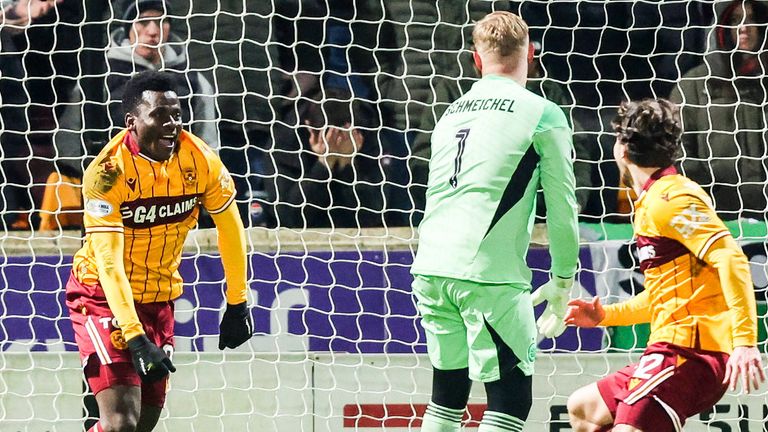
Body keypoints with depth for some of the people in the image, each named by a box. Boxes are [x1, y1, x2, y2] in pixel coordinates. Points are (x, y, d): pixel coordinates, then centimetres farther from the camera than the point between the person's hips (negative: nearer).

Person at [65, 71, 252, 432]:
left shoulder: (199, 159, -12)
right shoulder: (108, 171, -25)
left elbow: (230, 228, 3)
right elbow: (108, 262, -28)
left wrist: (238, 304, 6)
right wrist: (134, 337, -35)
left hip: (160, 298, 5)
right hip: (105, 295, -5)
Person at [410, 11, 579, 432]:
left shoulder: (452, 113, 17)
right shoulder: (542, 114, -1)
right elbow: (562, 207, 0)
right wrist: (562, 282, 12)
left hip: (431, 267, 6)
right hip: (489, 275, -6)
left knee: (448, 391, 17)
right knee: (511, 398, -2)